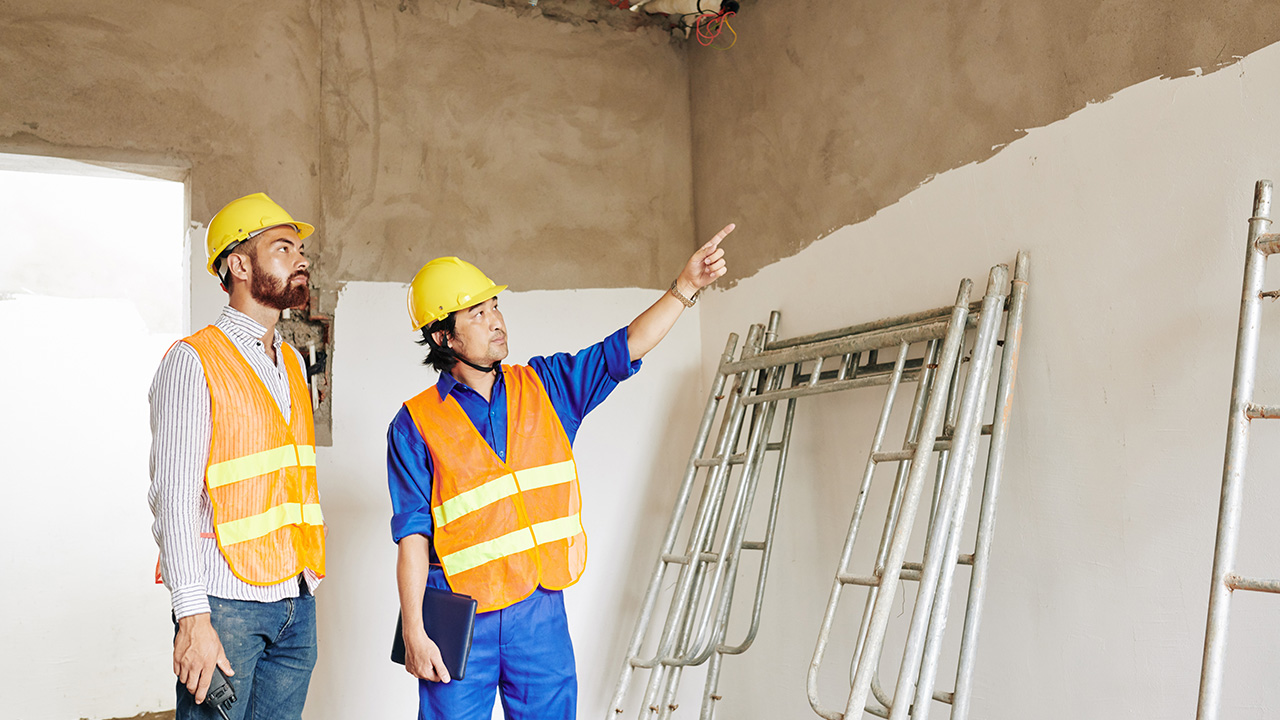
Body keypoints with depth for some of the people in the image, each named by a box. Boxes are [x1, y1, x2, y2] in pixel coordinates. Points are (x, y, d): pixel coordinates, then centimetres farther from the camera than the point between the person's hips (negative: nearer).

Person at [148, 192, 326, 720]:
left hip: (296, 600, 7)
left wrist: (305, 585, 13)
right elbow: (174, 497, -13)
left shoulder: (292, 363, 15)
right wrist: (193, 617, -18)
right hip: (226, 600, -6)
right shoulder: (194, 361, -7)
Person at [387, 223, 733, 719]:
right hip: (460, 618, -3)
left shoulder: (544, 386, 7)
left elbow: (623, 349, 4)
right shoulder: (416, 423, -3)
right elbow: (413, 535, -6)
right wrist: (414, 632, -10)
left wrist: (685, 287, -7)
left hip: (540, 610, 3)